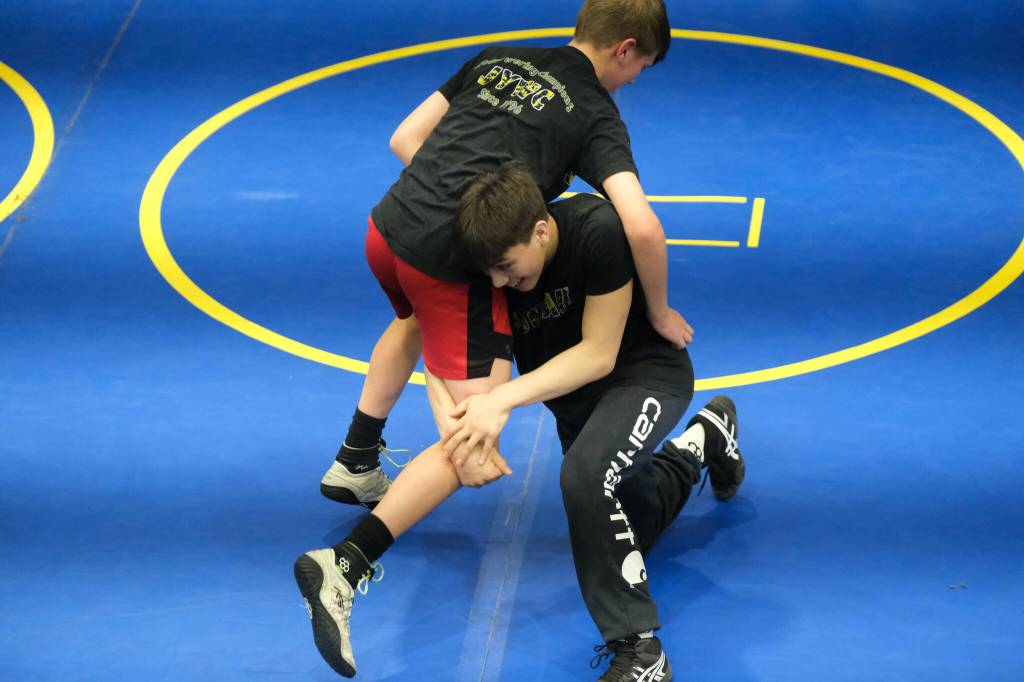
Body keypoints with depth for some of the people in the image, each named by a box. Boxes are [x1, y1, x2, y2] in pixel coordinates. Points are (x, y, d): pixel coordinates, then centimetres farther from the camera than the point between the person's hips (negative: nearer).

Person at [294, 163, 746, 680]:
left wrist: (503, 400, -33)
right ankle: (703, 439, 47)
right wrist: (453, 413, -31)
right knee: (615, 536, 22)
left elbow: (598, 355, -27)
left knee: (584, 473, -36)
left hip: (650, 374, -7)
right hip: (575, 397, 7)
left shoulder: (597, 231, -33)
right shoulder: (490, 263, -17)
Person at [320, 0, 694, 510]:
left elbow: (404, 139, 17)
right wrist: (659, 313, -1)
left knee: (417, 316, 38)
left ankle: (354, 463, 38)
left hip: (387, 225, 7)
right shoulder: (597, 116, -2)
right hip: (453, 262, -7)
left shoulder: (496, 60, 15)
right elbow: (642, 227, -15)